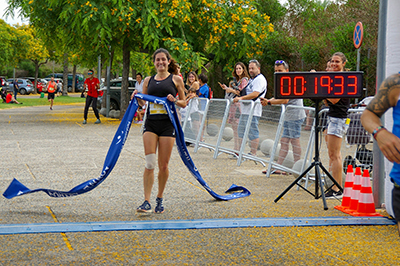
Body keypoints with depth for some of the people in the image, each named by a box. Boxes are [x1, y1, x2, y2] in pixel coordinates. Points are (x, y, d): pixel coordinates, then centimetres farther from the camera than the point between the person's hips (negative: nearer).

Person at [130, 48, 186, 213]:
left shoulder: (176, 80, 5)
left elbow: (184, 104, 8)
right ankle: (147, 201, -8)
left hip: (168, 124, -2)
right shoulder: (148, 80, 13)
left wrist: (174, 100, -12)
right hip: (151, 123, 2)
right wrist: (136, 97, -1)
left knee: (163, 166, 2)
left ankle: (160, 199, 19)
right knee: (149, 164, -8)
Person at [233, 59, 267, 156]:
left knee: (252, 132, -8)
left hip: (253, 111, -11)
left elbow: (255, 94, -22)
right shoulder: (252, 79, 24)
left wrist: (241, 98, -26)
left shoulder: (260, 79, -9)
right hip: (245, 110, 11)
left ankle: (253, 153, -5)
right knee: (241, 131, 12)